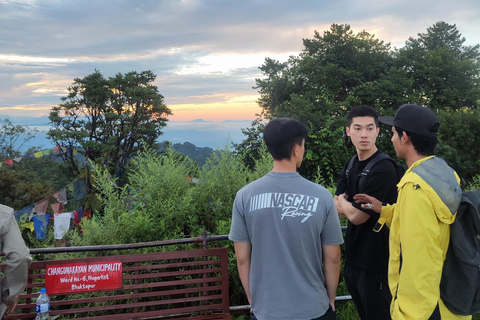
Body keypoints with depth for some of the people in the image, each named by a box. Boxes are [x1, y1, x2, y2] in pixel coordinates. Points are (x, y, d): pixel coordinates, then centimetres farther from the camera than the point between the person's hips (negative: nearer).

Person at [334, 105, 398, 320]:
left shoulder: (383, 169, -21)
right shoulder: (352, 164, 6)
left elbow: (357, 216, -21)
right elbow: (337, 208, 3)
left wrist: (342, 201, -2)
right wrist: (353, 207, -16)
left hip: (376, 260, -8)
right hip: (354, 254, 8)